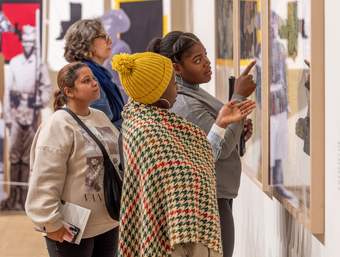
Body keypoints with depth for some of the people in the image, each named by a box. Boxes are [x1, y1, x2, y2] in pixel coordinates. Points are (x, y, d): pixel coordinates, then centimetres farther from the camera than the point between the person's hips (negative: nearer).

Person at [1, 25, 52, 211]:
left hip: (33, 112, -1)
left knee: (27, 156, 2)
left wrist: (42, 103, -15)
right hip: (16, 111, 1)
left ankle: (23, 197, 5)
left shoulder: (40, 65, 2)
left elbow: (47, 88, 4)